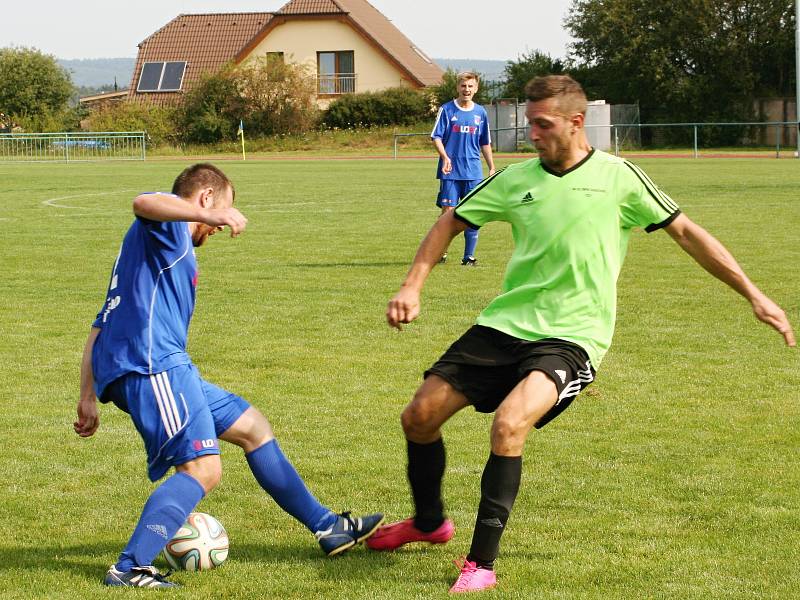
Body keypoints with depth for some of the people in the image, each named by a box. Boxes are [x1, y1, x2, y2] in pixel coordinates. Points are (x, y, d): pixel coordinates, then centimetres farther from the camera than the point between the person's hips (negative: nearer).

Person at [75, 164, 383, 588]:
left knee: (253, 428, 18)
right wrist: (207, 215, -42)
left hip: (164, 367, 11)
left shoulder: (166, 242, 29)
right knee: (203, 469, -19)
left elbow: (100, 328, 27)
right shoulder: (166, 224, 2)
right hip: (152, 364, -11)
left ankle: (327, 527, 26)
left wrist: (89, 398, 23)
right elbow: (143, 203, -27)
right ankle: (130, 569, -23)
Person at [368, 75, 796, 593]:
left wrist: (754, 295, 1)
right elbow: (451, 223, 17)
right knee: (420, 416, 1)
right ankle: (429, 522, 30)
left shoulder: (616, 177, -4)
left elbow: (686, 232, 3)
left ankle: (482, 564, -18)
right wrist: (412, 287, 5)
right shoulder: (516, 179, 5)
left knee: (509, 424, -29)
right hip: (505, 323, 5)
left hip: (571, 336, -5)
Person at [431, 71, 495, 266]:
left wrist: (492, 167, 15)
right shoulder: (447, 109, 0)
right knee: (448, 211, -3)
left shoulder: (480, 112, 11)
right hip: (451, 171, -3)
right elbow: (436, 137, -3)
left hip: (474, 171, 3)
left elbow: (485, 143, 18)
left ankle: (469, 256, 7)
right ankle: (441, 252, 11)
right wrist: (445, 157, -19)